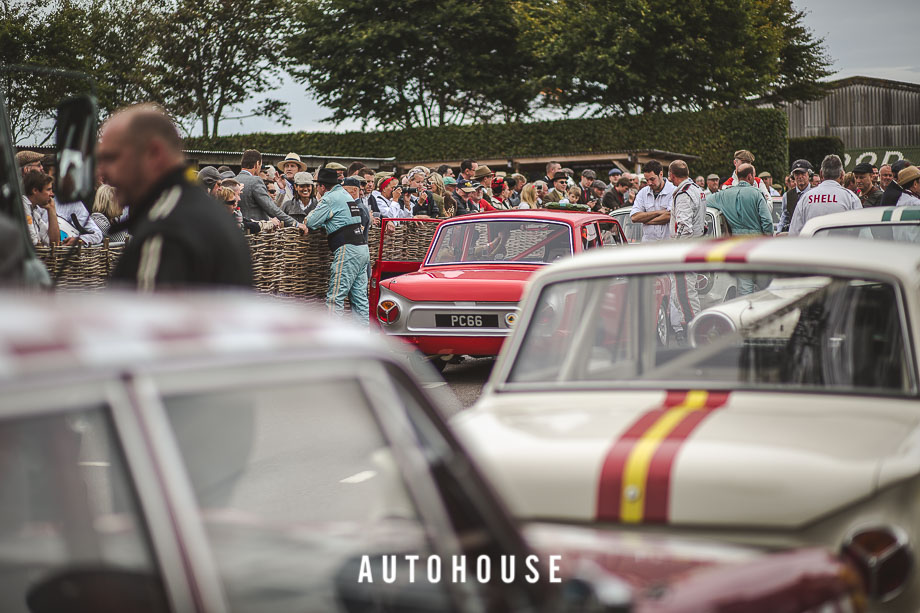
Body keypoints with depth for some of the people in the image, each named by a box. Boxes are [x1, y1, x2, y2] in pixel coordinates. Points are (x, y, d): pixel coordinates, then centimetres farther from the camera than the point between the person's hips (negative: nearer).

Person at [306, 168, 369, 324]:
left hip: (347, 250, -9)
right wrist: (325, 225, 21)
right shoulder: (346, 194, 21)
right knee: (359, 297, 9)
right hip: (362, 248, 9)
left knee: (335, 298, -8)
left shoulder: (330, 198, -6)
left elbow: (311, 222, -7)